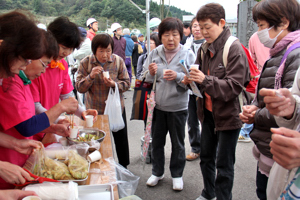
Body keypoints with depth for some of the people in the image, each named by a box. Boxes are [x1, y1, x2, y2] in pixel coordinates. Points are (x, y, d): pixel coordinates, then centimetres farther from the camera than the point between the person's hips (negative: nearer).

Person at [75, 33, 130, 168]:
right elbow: (79, 88, -11)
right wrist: (91, 76, -28)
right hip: (94, 110, -1)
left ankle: (124, 167, 37)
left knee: (121, 139, 15)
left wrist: (114, 84, -25)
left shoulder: (118, 61, -9)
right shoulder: (86, 63, -10)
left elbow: (127, 83, -5)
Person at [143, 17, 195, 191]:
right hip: (157, 105, 2)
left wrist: (177, 76, -28)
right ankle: (157, 172, 36)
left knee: (178, 143, 13)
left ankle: (177, 174, 33)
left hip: (178, 107, -2)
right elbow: (144, 80, 4)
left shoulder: (188, 54, -6)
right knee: (157, 141, 15)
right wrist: (151, 74, -17)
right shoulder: (154, 53, 0)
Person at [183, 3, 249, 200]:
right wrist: (192, 80, -7)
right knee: (206, 157, 19)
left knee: (224, 165, 4)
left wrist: (205, 80, -33)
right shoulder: (204, 48, 6)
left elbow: (234, 86, -22)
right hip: (208, 112, 7)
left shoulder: (234, 49, -15)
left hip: (228, 115, -7)